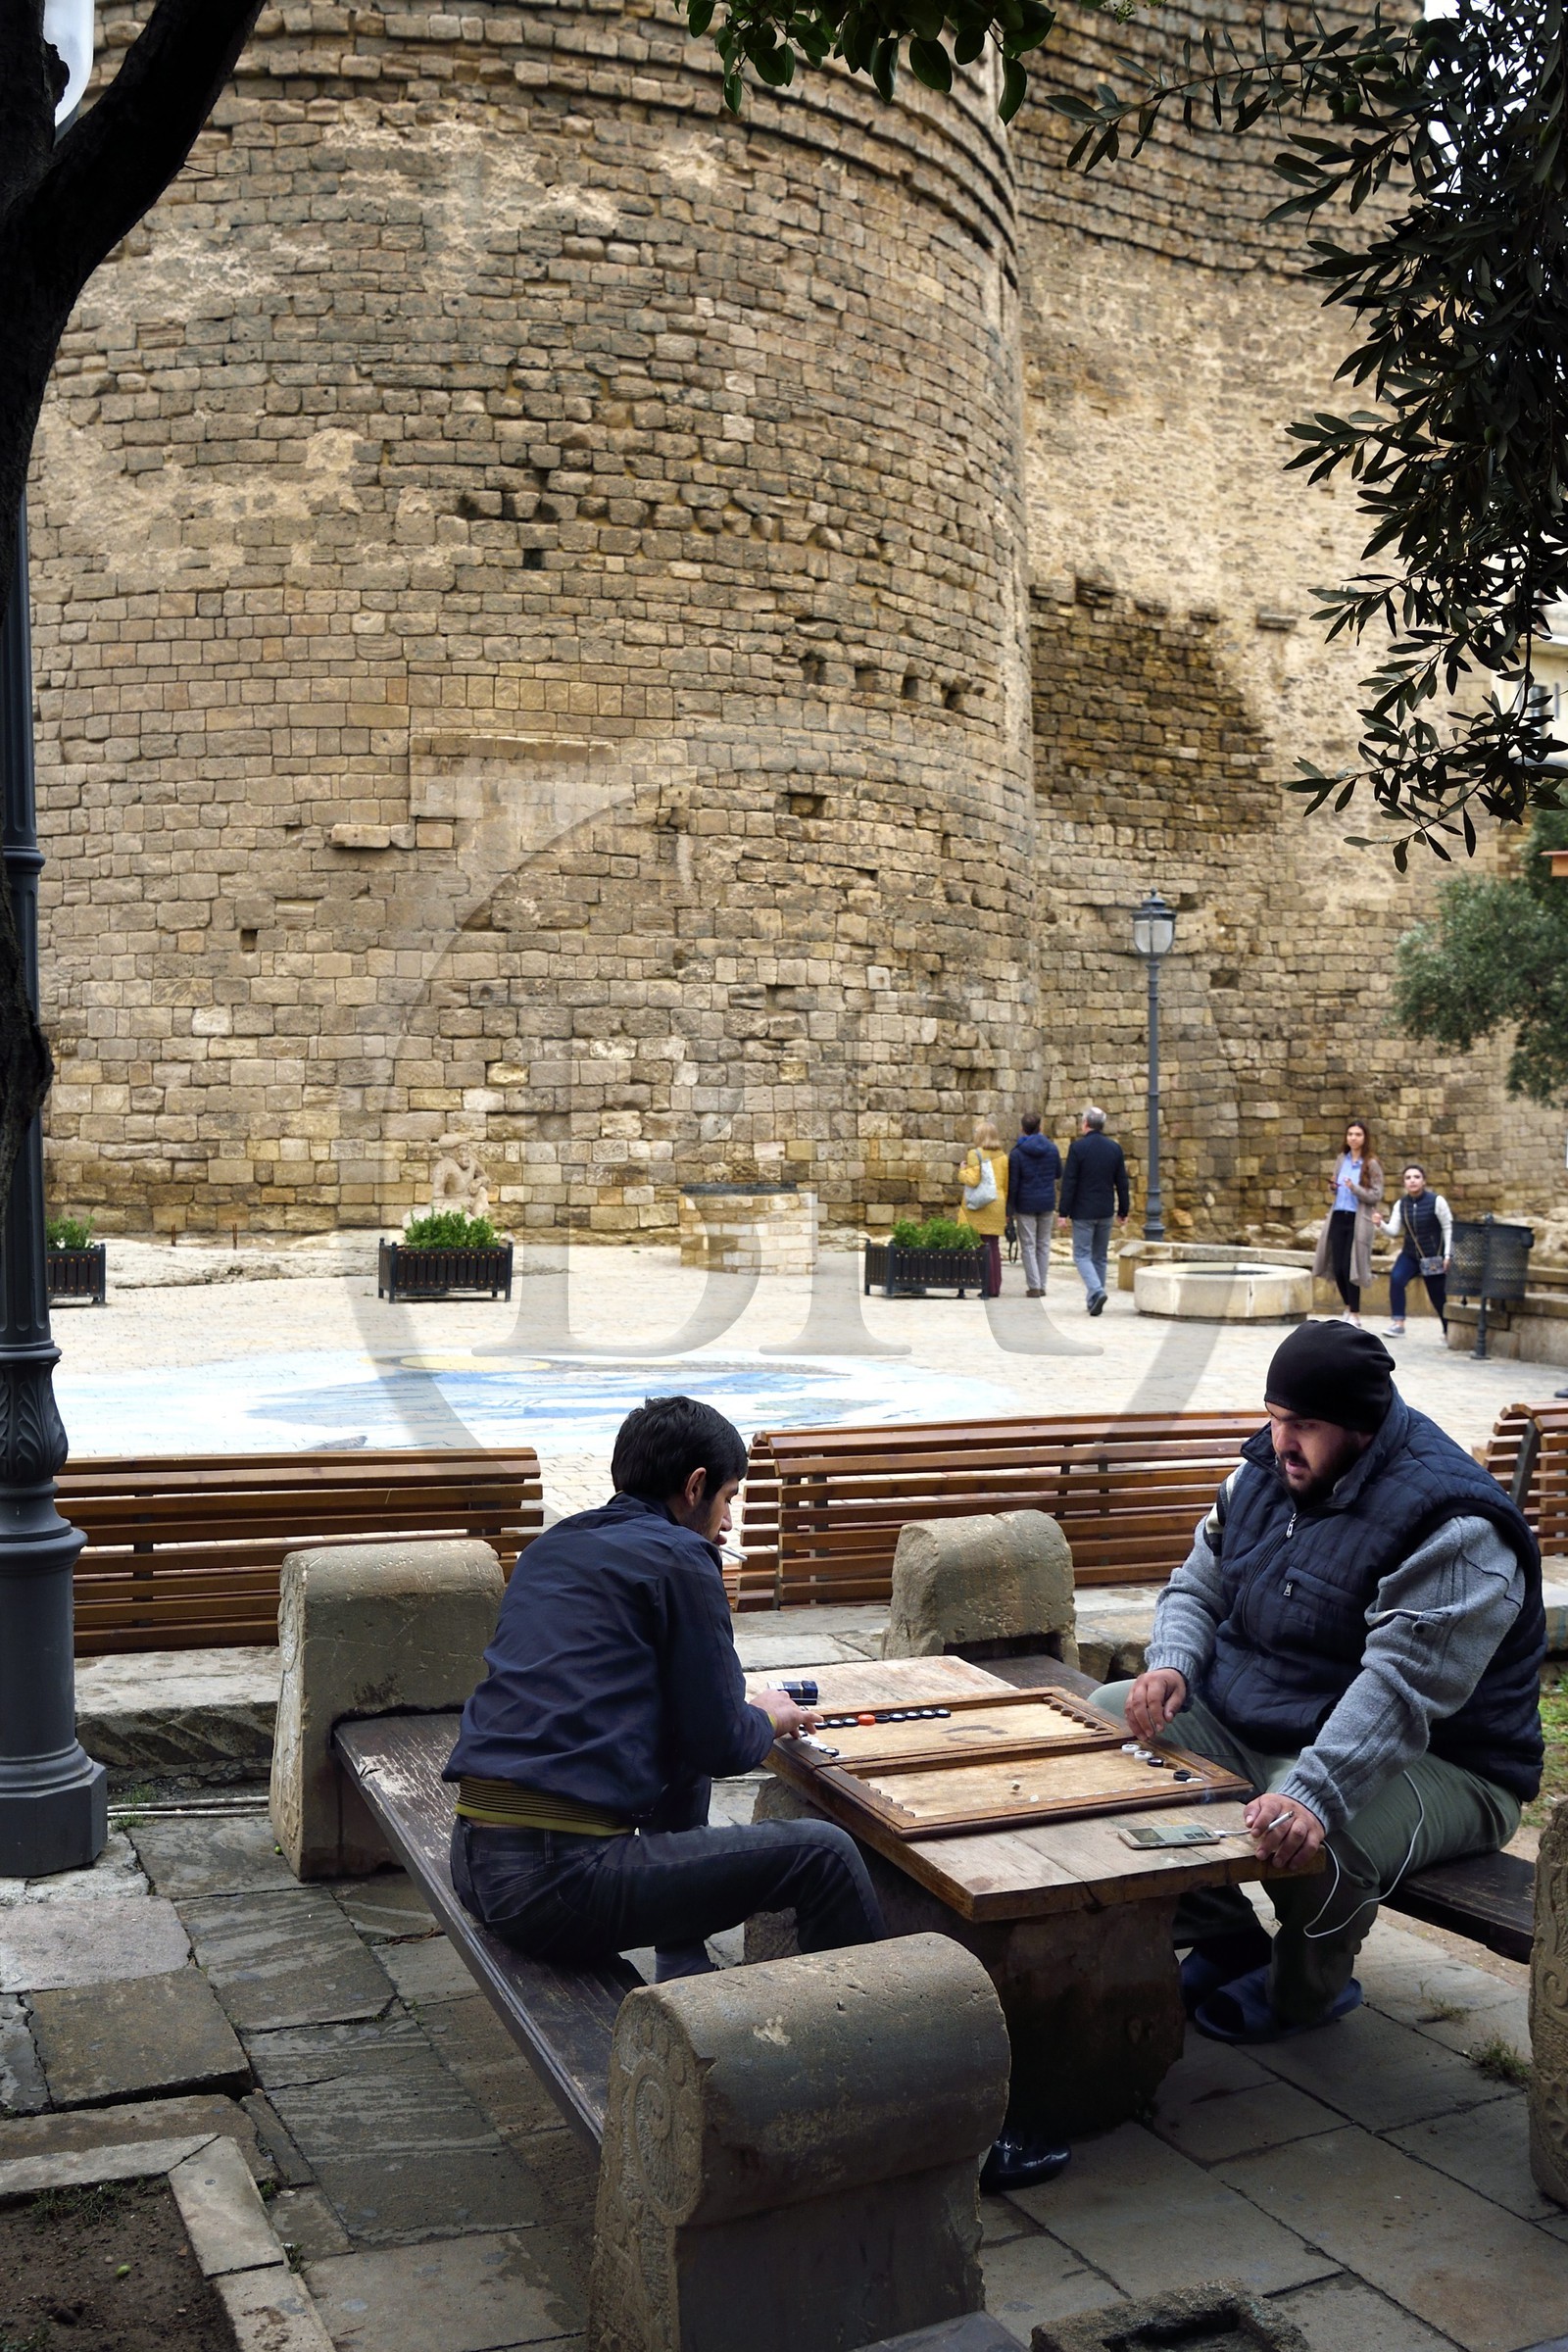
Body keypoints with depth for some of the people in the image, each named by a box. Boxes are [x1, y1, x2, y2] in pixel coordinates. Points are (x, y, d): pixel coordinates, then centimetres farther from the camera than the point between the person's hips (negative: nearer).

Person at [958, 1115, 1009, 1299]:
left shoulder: (975, 1154, -9)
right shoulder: (1002, 1156, 7)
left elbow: (972, 1179, -16)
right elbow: (1006, 1184, 10)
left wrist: (962, 1171, 4)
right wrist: (1004, 1206, 18)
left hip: (980, 1208, -5)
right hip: (997, 1206, 6)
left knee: (982, 1247, -3)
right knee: (994, 1246, 10)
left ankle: (987, 1287, -5)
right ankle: (995, 1288, 13)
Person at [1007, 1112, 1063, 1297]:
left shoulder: (1017, 1153, -11)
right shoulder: (1052, 1149, 0)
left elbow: (1013, 1184, -9)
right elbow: (1059, 1173, 13)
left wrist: (1009, 1211, -3)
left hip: (1026, 1205, -3)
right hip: (1047, 1203, 3)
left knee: (1028, 1246, 2)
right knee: (1043, 1245, 12)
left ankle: (1034, 1286, -3)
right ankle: (1042, 1285, 13)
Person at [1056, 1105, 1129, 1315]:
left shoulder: (1077, 1147, -11)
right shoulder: (1115, 1148, 4)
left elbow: (1069, 1182, -11)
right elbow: (1122, 1183, 8)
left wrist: (1064, 1212, -7)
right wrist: (1123, 1211, 15)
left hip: (1083, 1212, -5)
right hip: (1106, 1211, 5)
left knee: (1082, 1254, 0)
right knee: (1100, 1256, 14)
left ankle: (1097, 1291, -21)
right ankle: (1094, 1301, 17)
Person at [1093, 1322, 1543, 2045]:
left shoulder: (1454, 1529, -23)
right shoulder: (1266, 1471, 3)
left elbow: (1401, 1688, -33)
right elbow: (1198, 1586, 10)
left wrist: (1315, 1793, -46)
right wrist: (1171, 1664, -13)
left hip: (1431, 1763, -8)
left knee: (1309, 1840, -38)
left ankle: (1304, 1988, 0)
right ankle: (1225, 1943, 8)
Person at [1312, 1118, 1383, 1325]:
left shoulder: (1371, 1165, -5)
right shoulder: (1342, 1159, 10)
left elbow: (1376, 1196, -8)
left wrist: (1355, 1188, -21)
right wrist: (1333, 1188, 1)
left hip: (1357, 1220, -5)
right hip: (1338, 1217, 5)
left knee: (1349, 1267, -6)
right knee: (1337, 1267, 5)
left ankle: (1354, 1314, 6)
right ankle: (1348, 1306, 26)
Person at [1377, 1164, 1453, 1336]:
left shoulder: (1436, 1201, -11)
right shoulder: (1400, 1204, 0)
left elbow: (1448, 1228, -6)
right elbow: (1393, 1231, -5)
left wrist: (1448, 1255, -11)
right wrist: (1380, 1224, -26)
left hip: (1433, 1257, -3)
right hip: (1409, 1255, 3)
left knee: (1438, 1297, 3)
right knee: (1396, 1277, -26)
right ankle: (1398, 1324, -23)